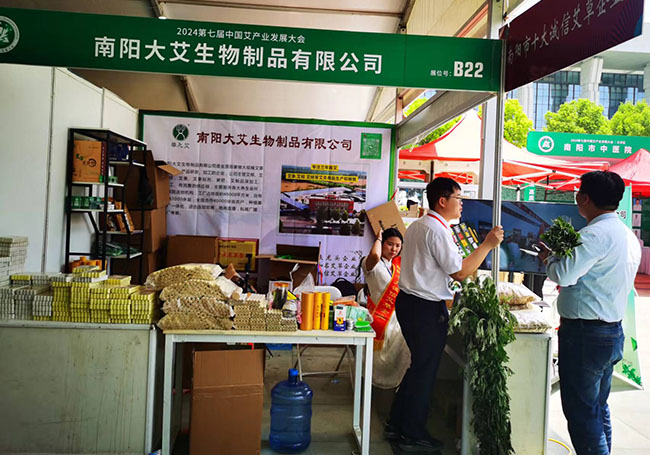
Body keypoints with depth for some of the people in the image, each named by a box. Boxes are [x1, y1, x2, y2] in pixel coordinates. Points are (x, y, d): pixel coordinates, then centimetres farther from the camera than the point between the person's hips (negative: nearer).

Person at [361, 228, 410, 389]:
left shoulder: (398, 263, 13)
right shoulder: (371, 264, -10)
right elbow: (374, 255, -34)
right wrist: (378, 238, -16)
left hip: (397, 316, 6)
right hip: (380, 316, -6)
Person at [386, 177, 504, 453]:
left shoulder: (416, 226, 13)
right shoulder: (437, 231, -17)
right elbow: (460, 273, -18)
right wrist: (487, 245, -13)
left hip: (407, 300, 10)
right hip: (427, 308, -10)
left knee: (419, 365, 20)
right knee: (424, 370, 4)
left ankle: (396, 425, 30)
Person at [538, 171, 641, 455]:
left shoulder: (595, 234, -19)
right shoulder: (629, 236, 11)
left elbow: (563, 274, -28)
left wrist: (549, 257, -8)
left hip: (585, 335, -10)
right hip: (613, 332, 10)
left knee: (581, 412, 1)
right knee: (598, 409, 20)